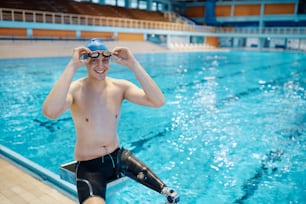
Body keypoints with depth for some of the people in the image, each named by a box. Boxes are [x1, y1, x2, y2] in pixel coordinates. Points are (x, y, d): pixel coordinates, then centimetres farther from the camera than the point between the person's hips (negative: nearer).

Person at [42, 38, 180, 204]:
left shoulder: (120, 87, -6)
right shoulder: (75, 90, -15)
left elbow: (158, 102, -19)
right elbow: (49, 112, -37)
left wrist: (133, 65, -24)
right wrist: (72, 66, -34)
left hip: (118, 156, 3)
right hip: (89, 166, -3)